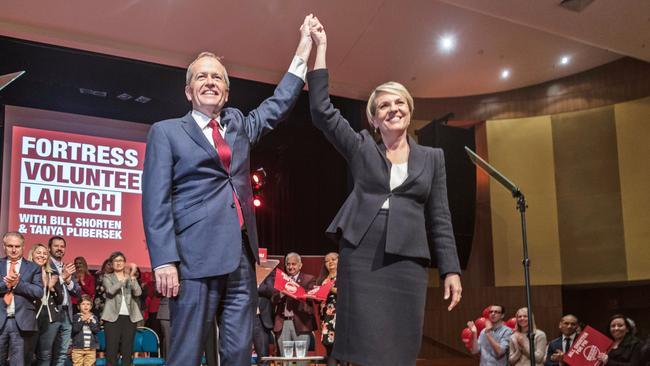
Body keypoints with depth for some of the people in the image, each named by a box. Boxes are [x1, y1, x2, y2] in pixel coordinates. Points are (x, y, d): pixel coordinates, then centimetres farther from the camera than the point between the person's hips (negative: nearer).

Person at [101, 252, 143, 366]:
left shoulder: (131, 278, 15)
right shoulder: (107, 277, 9)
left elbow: (138, 292, -2)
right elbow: (111, 290, -12)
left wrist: (132, 276, -12)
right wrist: (125, 278, -18)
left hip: (129, 317, 2)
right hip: (113, 316, -2)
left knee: (127, 350, 2)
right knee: (111, 350, -7)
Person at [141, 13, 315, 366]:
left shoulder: (239, 125, 20)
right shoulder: (166, 132, 5)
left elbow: (278, 106, 30)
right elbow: (156, 201, -3)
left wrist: (303, 51, 26)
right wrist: (164, 260, -13)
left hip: (241, 257, 5)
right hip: (196, 257, -5)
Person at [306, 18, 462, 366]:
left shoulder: (432, 157, 13)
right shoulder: (361, 148, 10)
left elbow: (439, 218, 10)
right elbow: (321, 110, 1)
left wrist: (450, 269, 3)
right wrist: (320, 48, 1)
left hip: (408, 261, 1)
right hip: (360, 255, -1)